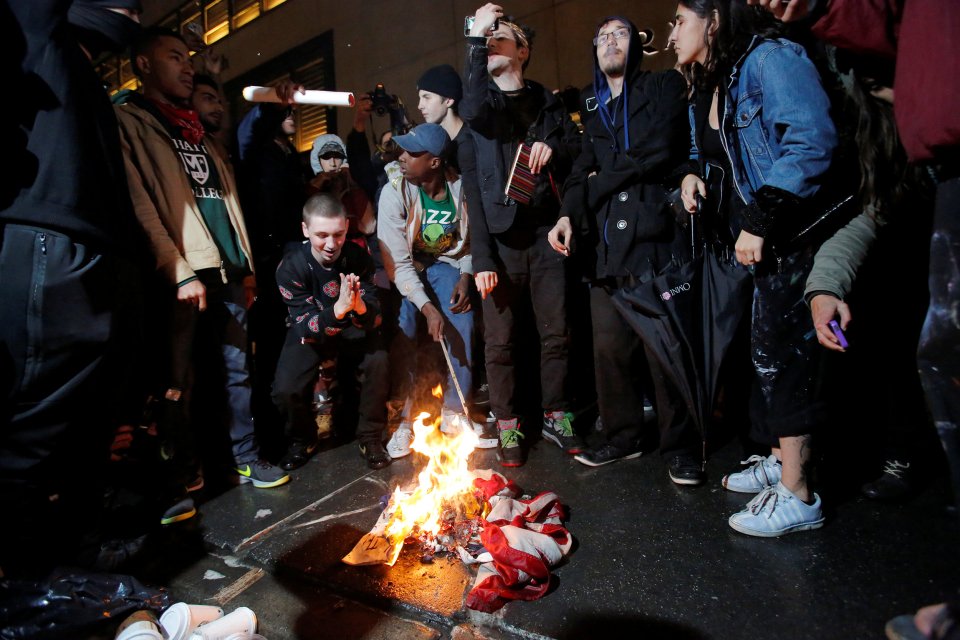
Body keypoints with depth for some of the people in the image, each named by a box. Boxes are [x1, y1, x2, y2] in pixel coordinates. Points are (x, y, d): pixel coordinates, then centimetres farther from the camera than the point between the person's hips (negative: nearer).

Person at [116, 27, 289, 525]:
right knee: (177, 384, -1)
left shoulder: (197, 134, 25)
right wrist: (180, 272, -16)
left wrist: (247, 267, 16)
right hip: (183, 277, -6)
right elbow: (140, 207, -9)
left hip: (229, 273, 7)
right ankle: (177, 483, 12)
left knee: (238, 370, 10)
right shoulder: (129, 123, 2)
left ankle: (246, 459, 21)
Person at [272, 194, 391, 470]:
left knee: (378, 361, -28)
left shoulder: (358, 257, -18)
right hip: (309, 334, 0)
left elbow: (374, 321, -20)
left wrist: (359, 306, -44)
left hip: (352, 331, 1)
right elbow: (306, 327, -27)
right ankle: (302, 440, 12)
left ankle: (371, 438, -5)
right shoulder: (291, 266, -23)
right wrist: (339, 309, -47)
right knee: (285, 390, -22)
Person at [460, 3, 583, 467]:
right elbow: (472, 111, -15)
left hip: (545, 233, 2)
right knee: (500, 341, 1)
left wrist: (555, 147, -4)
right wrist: (475, 38, -14)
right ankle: (507, 426, 15)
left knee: (555, 333, 5)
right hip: (500, 237, -2)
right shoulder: (481, 103, 10)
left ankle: (555, 416, 21)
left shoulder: (546, 103, 17)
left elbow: (579, 151, 13)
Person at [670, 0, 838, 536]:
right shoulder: (709, 90, 17)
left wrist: (759, 221, -25)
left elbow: (813, 141, -23)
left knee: (780, 353, -8)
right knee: (770, 351, 13)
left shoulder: (769, 59, -11)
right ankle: (782, 461, 28)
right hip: (761, 238, 9)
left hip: (795, 235, -9)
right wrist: (696, 176, 4)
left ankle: (797, 496, 3)